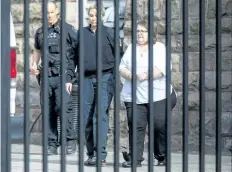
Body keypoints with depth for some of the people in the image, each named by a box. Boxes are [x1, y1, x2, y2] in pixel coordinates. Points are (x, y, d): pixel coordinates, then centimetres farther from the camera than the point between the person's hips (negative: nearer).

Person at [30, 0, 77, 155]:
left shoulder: (67, 29, 1)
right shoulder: (40, 32, 16)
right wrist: (34, 64, 15)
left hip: (62, 74, -5)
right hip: (46, 75, 5)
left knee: (63, 106, -15)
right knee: (47, 110, 4)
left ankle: (71, 140, -5)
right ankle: (52, 144, 10)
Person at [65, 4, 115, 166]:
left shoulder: (108, 33, 4)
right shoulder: (81, 33, 11)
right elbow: (73, 57, 13)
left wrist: (116, 78, -1)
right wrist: (69, 78, 6)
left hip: (105, 78, -3)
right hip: (87, 79, 3)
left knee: (100, 115, -13)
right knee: (87, 118, 4)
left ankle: (100, 155, -18)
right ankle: (91, 154, 13)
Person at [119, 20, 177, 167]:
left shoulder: (159, 48, 5)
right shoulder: (131, 48, 17)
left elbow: (161, 69, -8)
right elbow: (122, 67, 10)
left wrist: (146, 75, -20)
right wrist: (130, 75, -11)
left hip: (158, 95, -3)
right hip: (134, 96, 3)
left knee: (160, 125, -4)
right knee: (136, 126, -7)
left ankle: (162, 156, 13)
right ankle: (135, 158, -6)